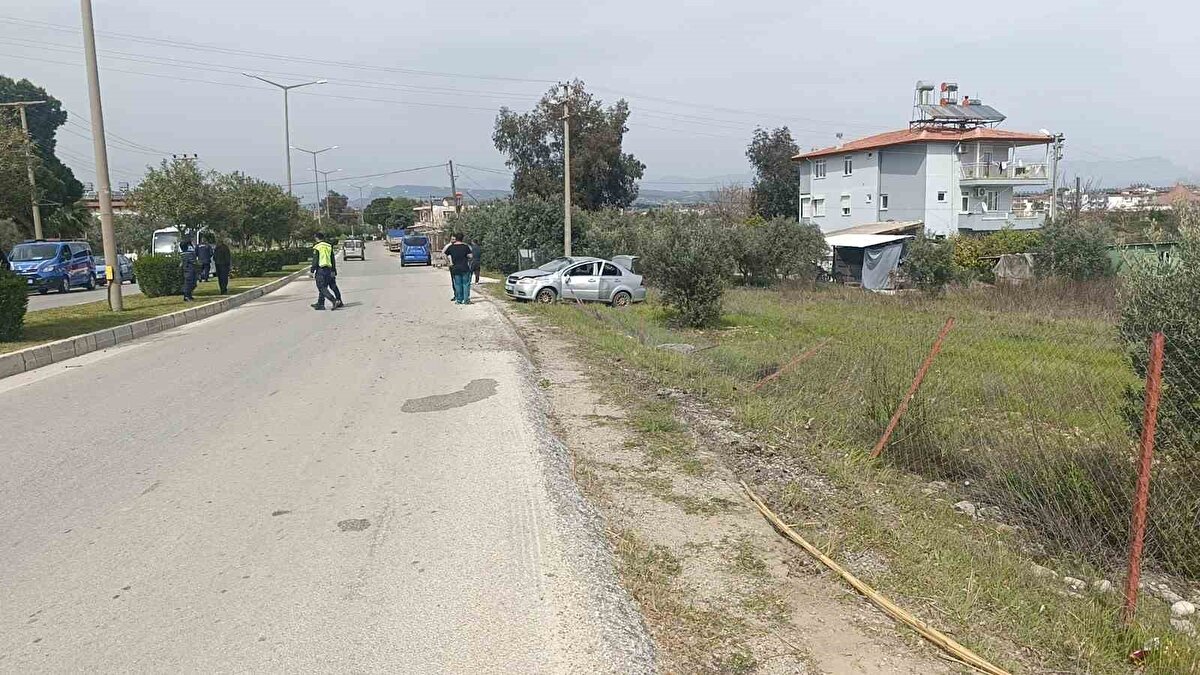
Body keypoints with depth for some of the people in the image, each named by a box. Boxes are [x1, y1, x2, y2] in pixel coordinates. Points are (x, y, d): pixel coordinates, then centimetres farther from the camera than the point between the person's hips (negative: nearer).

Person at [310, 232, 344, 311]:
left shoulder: (317, 247, -5)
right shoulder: (329, 246, 12)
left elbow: (315, 260, -10)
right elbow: (333, 260, 13)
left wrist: (312, 271, -5)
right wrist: (333, 271, 17)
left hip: (320, 269, -6)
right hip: (329, 270, 6)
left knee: (322, 288, -7)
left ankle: (334, 301, -23)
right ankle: (320, 303, 22)